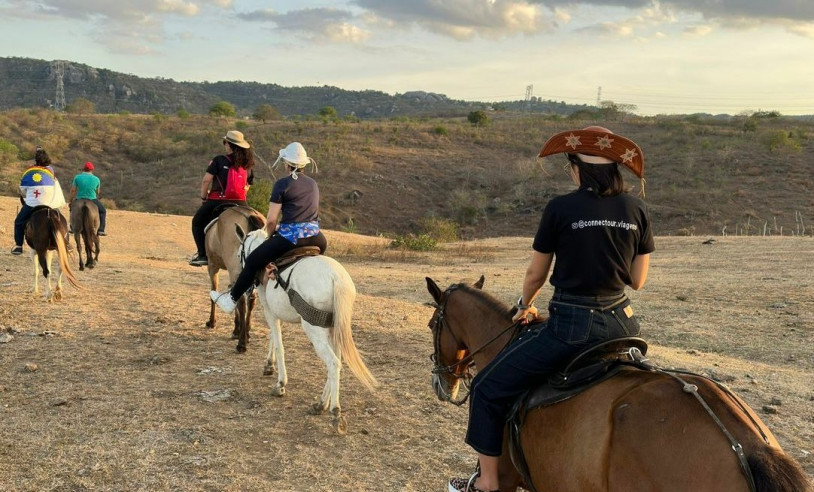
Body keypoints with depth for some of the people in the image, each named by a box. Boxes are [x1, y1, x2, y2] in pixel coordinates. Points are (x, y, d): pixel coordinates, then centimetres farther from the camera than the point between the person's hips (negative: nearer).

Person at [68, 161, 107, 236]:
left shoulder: (77, 177, -4)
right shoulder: (96, 179, -2)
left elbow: (73, 190, -1)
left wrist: (70, 200, 13)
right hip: (92, 200, -1)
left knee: (72, 207, 33)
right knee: (103, 211, 22)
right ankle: (100, 230, 8)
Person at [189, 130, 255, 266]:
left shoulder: (219, 161, -5)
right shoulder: (247, 165, 9)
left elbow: (206, 181, -7)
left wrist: (203, 198, 6)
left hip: (217, 202, -4)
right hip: (240, 204, 4)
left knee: (198, 222, 19)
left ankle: (203, 254, 7)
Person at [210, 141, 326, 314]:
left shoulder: (282, 184, -4)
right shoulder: (313, 183, 15)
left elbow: (271, 220, -6)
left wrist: (270, 236, 13)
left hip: (290, 237, -5)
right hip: (316, 238, 6)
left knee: (253, 261, 10)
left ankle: (231, 300, 20)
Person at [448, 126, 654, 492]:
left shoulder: (560, 209, -10)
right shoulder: (637, 210, 2)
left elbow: (535, 275, 1)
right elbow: (637, 281, 8)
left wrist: (525, 305, 21)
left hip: (570, 325, -5)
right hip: (620, 322, 6)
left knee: (488, 389, 11)